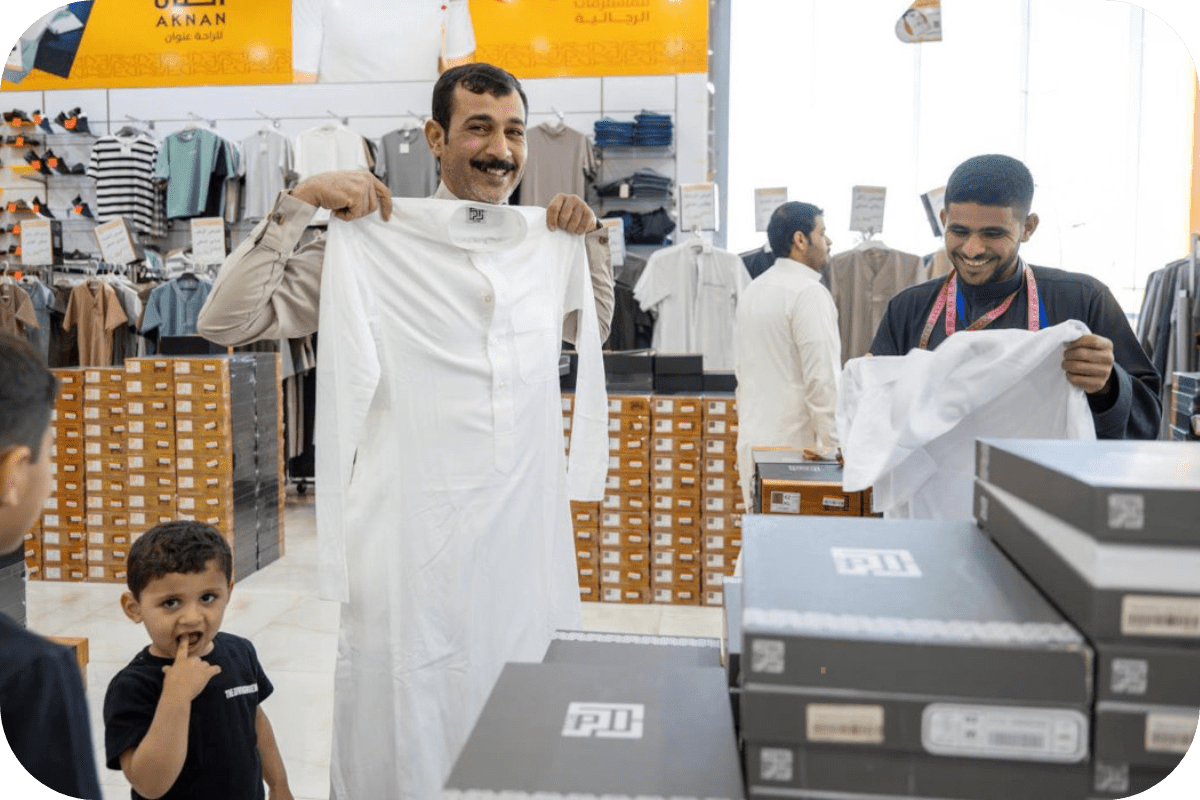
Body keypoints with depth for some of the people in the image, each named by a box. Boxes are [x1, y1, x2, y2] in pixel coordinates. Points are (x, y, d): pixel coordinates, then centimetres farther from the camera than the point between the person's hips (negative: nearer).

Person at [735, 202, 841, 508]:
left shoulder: (753, 290, 14)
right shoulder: (809, 292, -12)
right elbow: (821, 379, -17)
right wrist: (834, 447, -13)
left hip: (753, 440, 9)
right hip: (797, 442, -8)